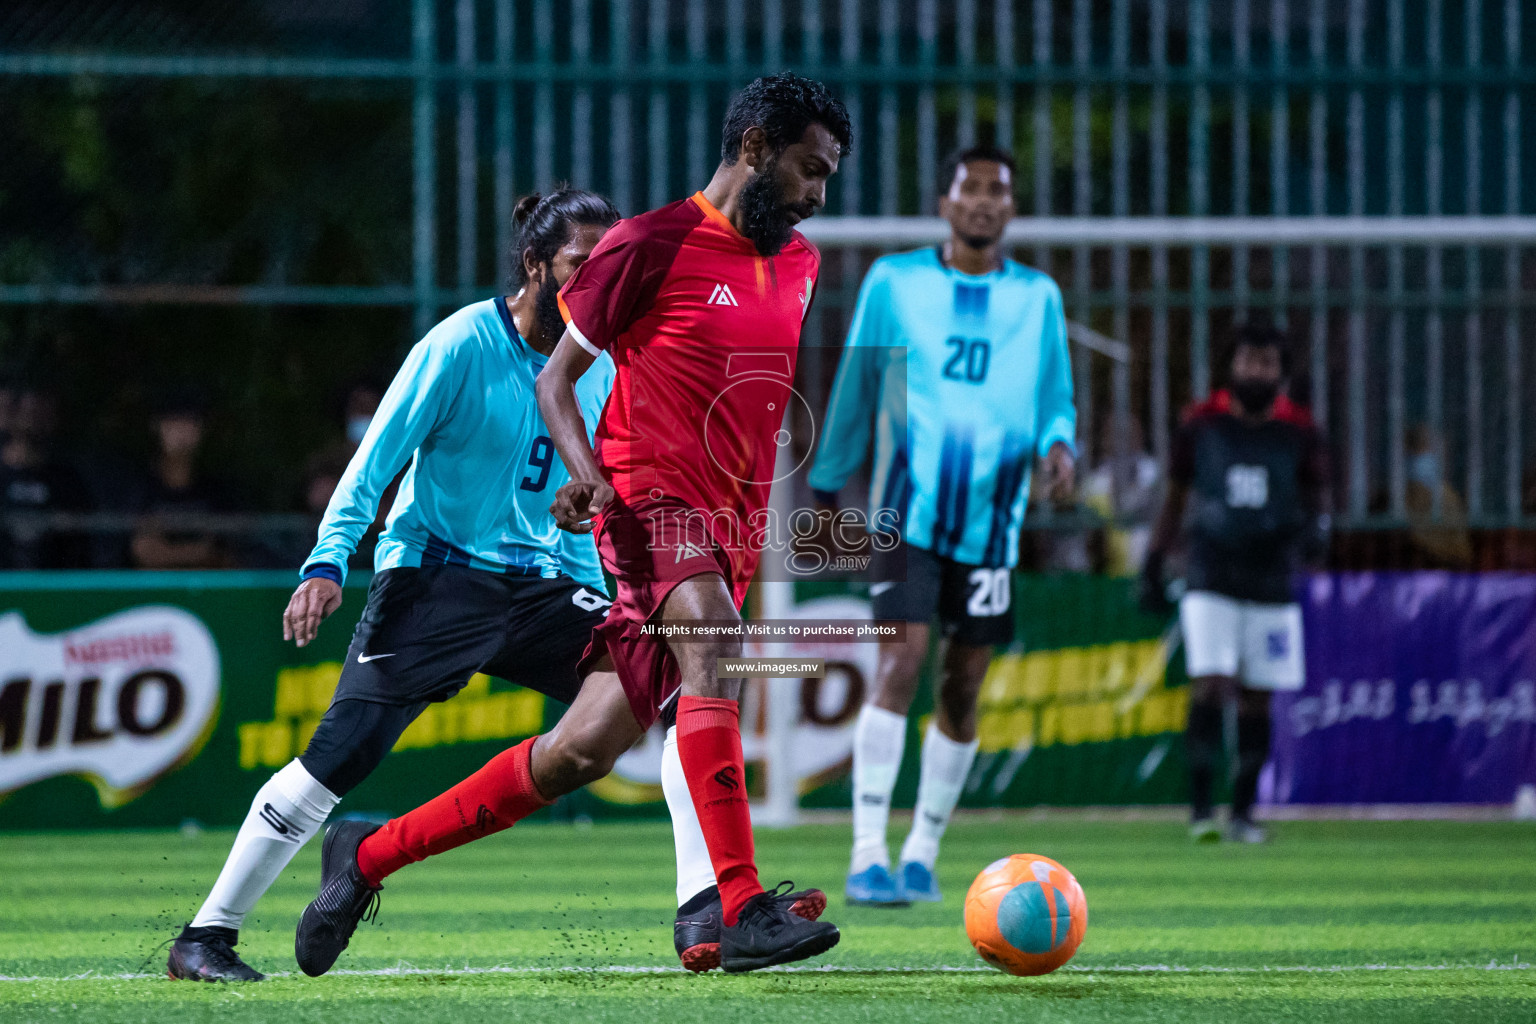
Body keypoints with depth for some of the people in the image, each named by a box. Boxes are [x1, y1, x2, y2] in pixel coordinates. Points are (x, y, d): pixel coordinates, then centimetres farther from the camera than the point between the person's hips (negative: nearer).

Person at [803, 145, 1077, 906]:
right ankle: (867, 854, -22)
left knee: (962, 688, 5)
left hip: (991, 521, 3)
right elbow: (855, 386, 12)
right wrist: (827, 483, 14)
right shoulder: (894, 282, 4)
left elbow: (1054, 402, 13)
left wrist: (1058, 446, -10)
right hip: (909, 510, -3)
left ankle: (922, 855, 18)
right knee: (901, 662, -17)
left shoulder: (1037, 298, 9)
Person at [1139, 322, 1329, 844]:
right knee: (1208, 688, -14)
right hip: (1210, 581, -1)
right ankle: (1200, 807, -11)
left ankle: (1242, 811, 14)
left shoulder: (1298, 433, 1)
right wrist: (1153, 566, 9)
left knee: (1256, 702, 4)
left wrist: (1313, 528, -15)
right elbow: (1175, 499, 11)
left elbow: (1317, 501, 9)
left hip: (1271, 583, 1)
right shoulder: (1202, 424, 1)